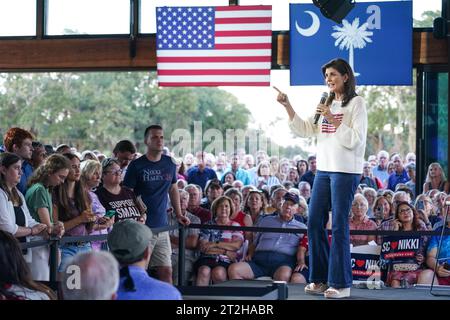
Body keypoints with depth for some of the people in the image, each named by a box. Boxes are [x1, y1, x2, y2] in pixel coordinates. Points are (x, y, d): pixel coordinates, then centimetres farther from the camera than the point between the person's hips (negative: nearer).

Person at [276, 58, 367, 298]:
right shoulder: (327, 104, 17)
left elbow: (355, 140, -12)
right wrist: (287, 106, 4)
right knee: (314, 223, 6)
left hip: (346, 171, -7)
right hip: (324, 169, 7)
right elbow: (304, 130, 13)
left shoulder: (356, 103, -4)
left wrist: (333, 120, -18)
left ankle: (341, 283, 4)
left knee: (339, 225, -5)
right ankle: (320, 279, 17)